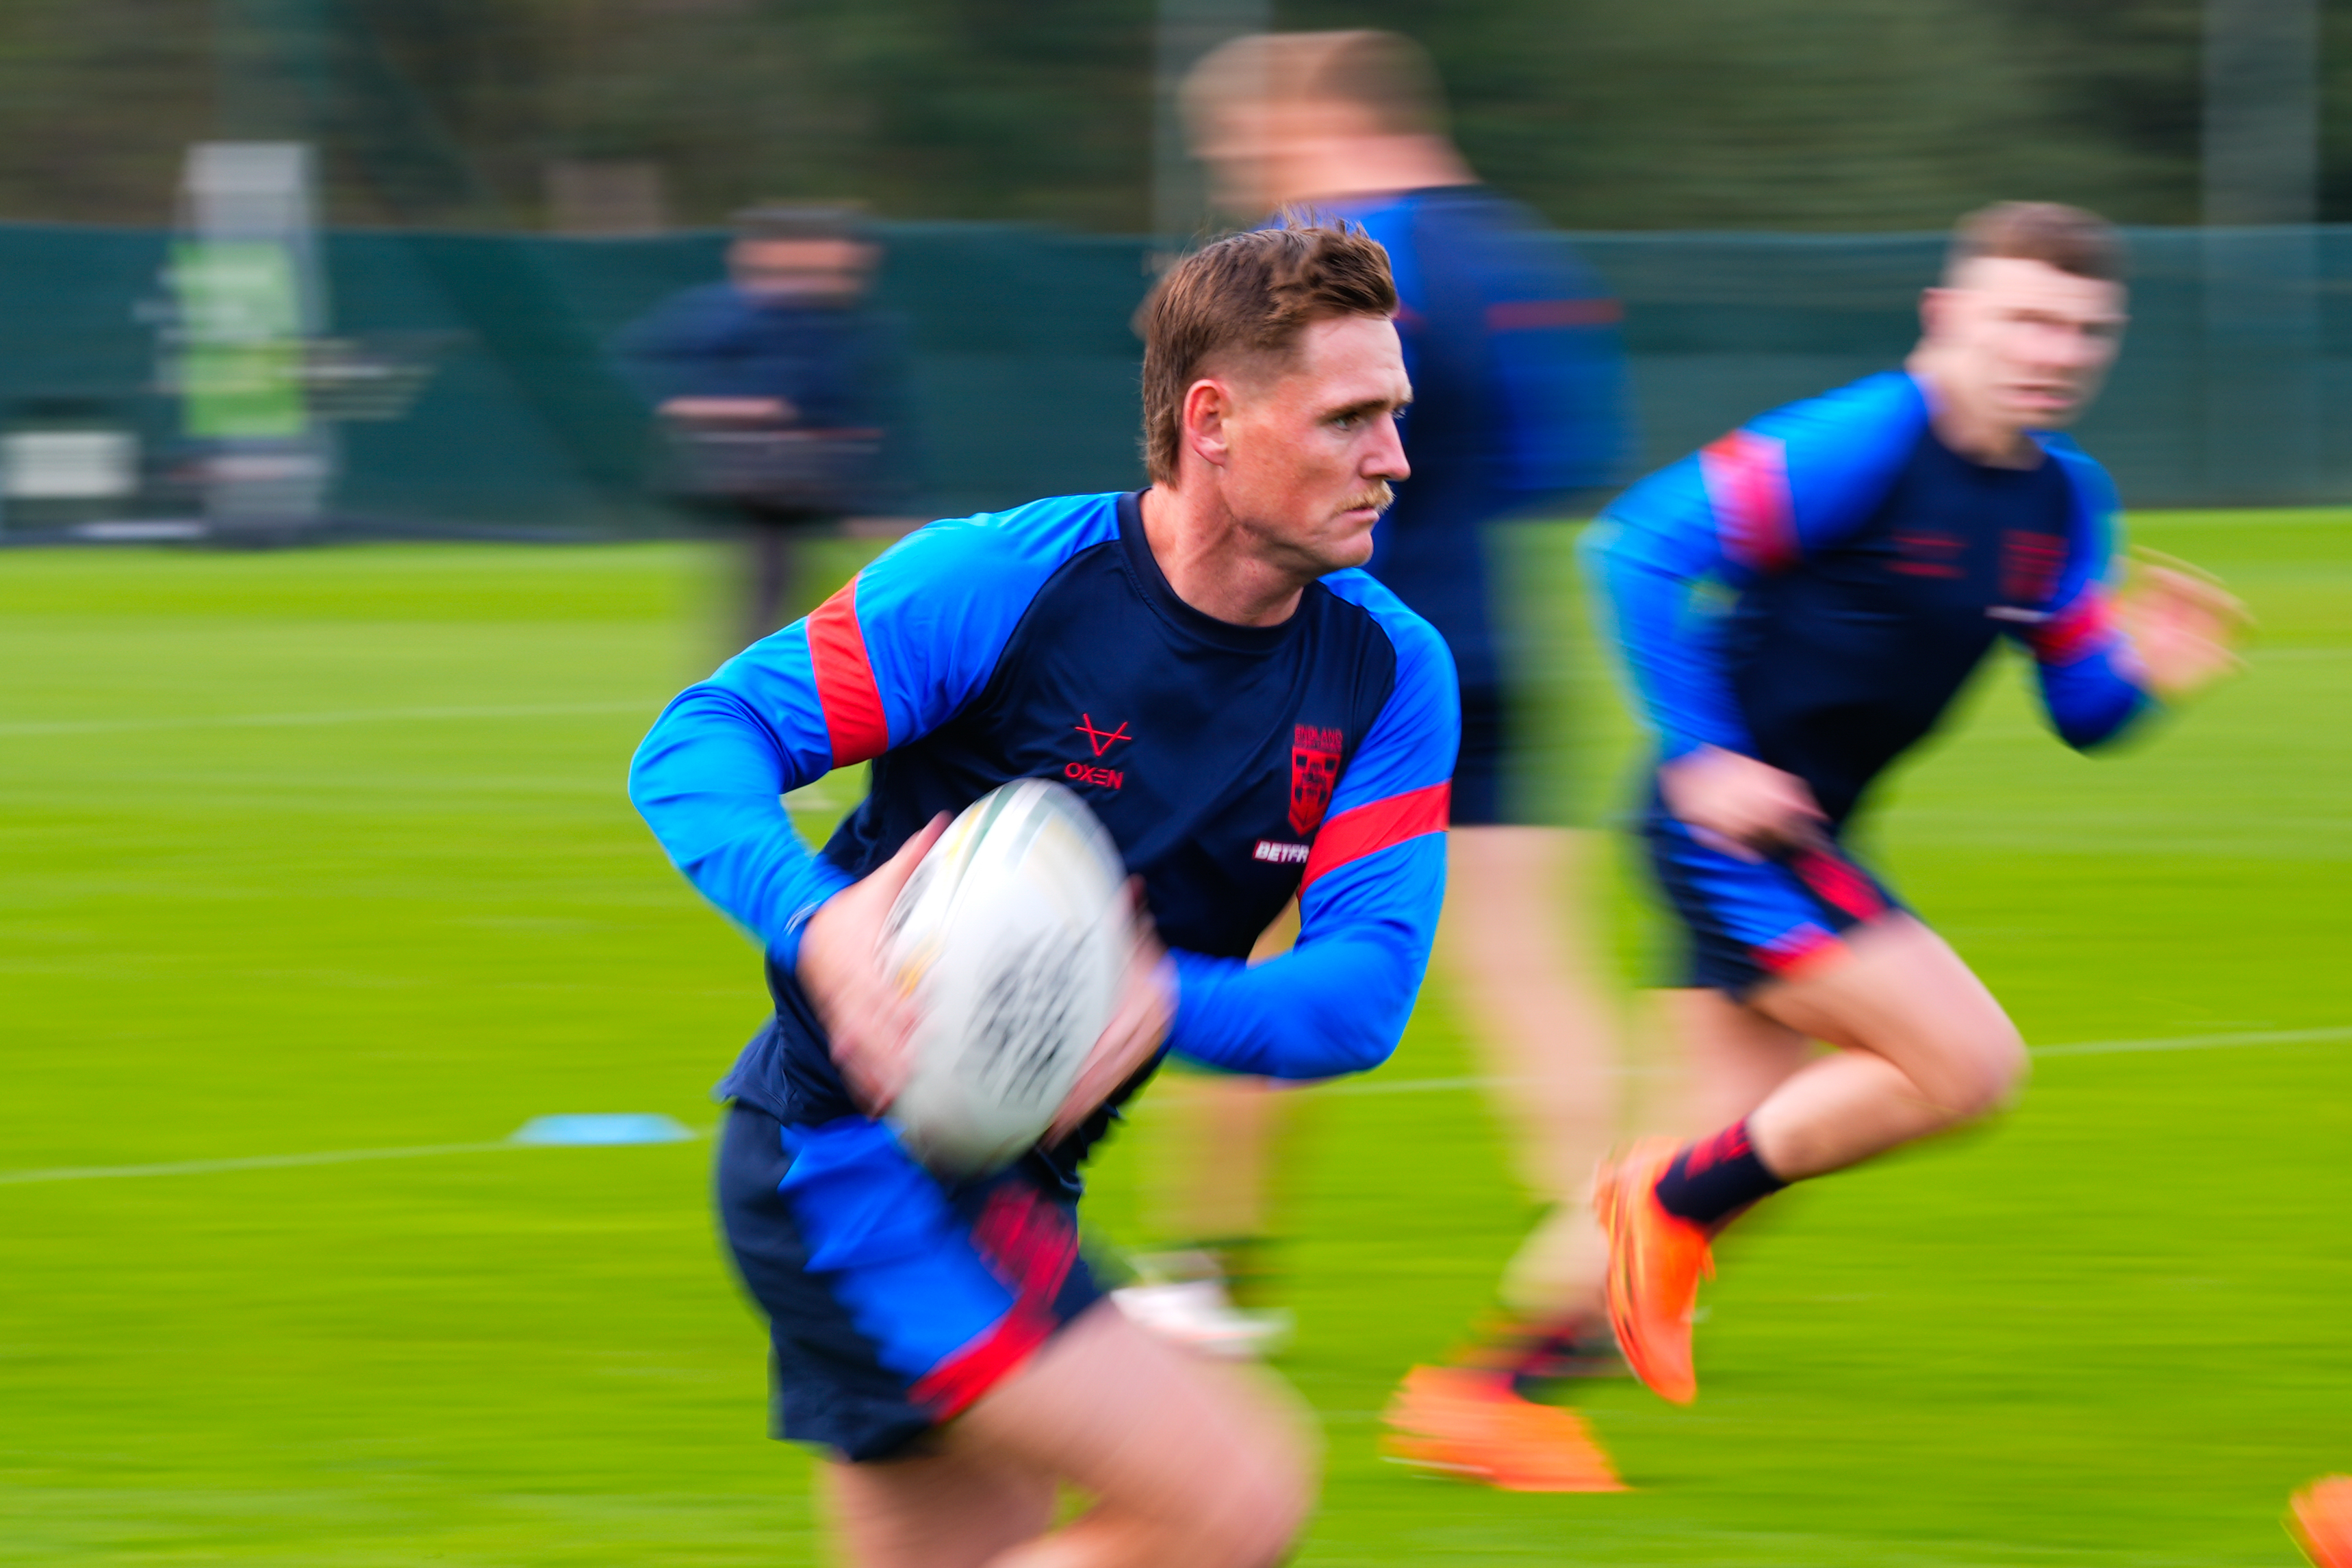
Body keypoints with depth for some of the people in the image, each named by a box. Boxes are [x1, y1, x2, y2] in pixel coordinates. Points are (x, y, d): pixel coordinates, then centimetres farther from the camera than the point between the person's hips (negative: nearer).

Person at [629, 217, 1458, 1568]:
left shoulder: (1390, 673, -2)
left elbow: (1369, 981, -10)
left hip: (1011, 1183, 8)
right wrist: (817, 926, -36)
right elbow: (702, 743, -16)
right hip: (852, 1144, -8)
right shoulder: (1003, 582, -17)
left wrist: (1166, 1004, -31)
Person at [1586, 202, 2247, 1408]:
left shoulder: (2067, 499, 7)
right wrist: (1698, 755, -22)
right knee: (1967, 1063, -14)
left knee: (1747, 1146, 13)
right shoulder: (1864, 446, -19)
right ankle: (1673, 1201, 0)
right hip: (1732, 813, -9)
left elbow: (2081, 713, 13)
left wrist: (2144, 671, -11)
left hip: (1795, 840, 9)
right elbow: (1639, 544, -21)